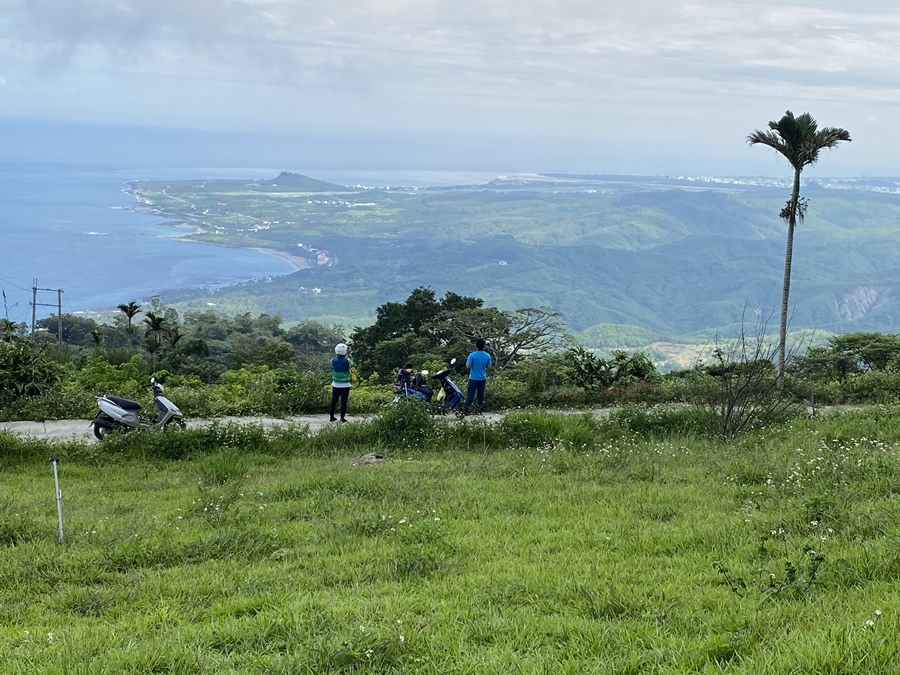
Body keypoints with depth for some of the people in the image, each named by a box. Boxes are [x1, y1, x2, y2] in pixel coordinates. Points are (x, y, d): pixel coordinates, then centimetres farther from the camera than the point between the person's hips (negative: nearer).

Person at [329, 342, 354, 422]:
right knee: (343, 401, 3)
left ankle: (331, 416, 17)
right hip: (345, 385, -3)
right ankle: (342, 417, 5)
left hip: (335, 385, 3)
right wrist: (349, 354, 9)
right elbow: (352, 364, 6)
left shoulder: (333, 361, -9)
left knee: (334, 401, 12)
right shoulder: (347, 361, -15)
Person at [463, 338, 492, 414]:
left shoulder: (472, 355, -15)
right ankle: (481, 408, 12)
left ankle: (465, 408, -5)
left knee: (470, 393, -1)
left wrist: (467, 362, 8)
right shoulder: (487, 356, -3)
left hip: (474, 378, -3)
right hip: (483, 378, 3)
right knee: (481, 393, 12)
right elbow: (489, 366, 6)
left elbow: (468, 366, -13)